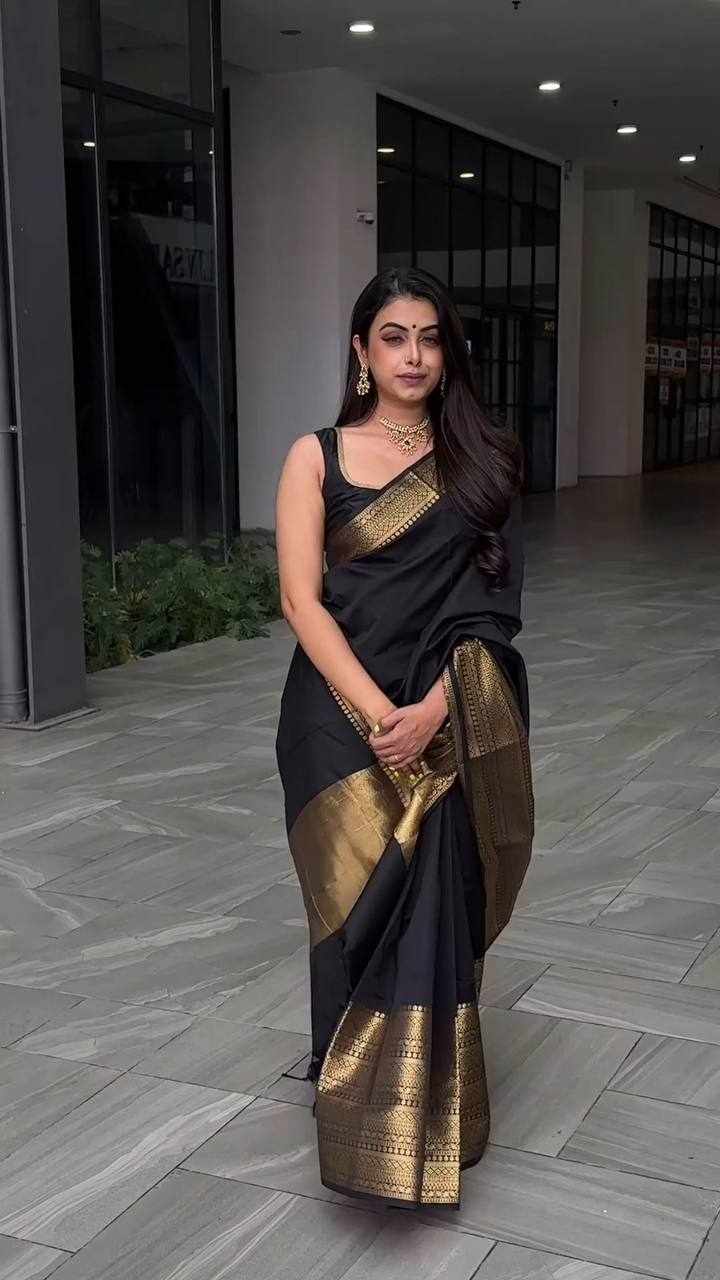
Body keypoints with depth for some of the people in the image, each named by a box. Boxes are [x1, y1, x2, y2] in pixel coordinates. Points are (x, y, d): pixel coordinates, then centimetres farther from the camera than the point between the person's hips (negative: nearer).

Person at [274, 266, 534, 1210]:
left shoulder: (479, 461, 6)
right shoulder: (317, 457, 2)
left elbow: (489, 606, -1)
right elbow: (302, 599, -6)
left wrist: (431, 710, -16)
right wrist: (377, 712, -17)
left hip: (454, 725, 1)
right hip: (344, 716, -1)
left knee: (438, 907, 1)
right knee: (370, 909, 0)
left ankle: (431, 1116, 19)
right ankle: (372, 1124, 15)